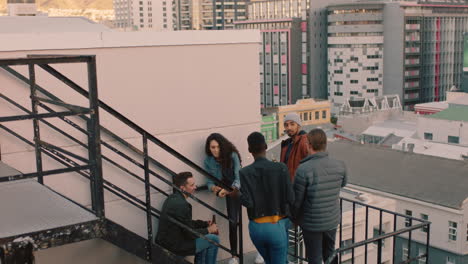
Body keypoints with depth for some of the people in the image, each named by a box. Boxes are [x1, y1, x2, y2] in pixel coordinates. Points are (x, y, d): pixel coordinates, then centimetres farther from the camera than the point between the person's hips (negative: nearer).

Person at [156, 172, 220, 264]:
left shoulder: (173, 198, 6)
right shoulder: (181, 205, -24)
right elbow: (191, 234, -19)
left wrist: (205, 223, 7)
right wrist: (208, 230, -3)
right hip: (174, 246, -10)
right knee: (214, 239, -2)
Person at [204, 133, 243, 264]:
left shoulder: (232, 155, -22)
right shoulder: (208, 161, -10)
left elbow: (238, 177, -26)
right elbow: (210, 182, -4)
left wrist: (228, 190, -43)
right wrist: (214, 188, -28)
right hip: (229, 191, 3)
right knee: (233, 221, 1)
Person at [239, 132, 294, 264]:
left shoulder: (245, 172, -8)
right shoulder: (281, 168, -11)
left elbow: (248, 202, -14)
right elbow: (290, 198, -10)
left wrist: (237, 194, 4)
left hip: (256, 227, 2)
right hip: (276, 226, -2)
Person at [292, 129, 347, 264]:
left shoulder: (304, 169, -25)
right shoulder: (339, 166, -10)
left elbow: (296, 199, -15)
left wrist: (294, 217, 5)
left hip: (311, 223, -4)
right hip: (332, 220, 4)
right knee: (329, 253, 25)